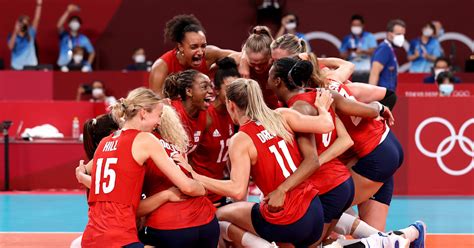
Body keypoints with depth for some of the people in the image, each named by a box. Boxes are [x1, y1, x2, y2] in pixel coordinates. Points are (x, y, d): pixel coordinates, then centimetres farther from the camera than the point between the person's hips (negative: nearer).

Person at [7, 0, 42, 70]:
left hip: (30, 65, 1)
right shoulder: (12, 36, 4)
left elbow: (36, 19, -1)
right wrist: (15, 32, -23)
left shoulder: (30, 34, 7)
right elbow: (10, 47, -15)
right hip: (17, 66, -1)